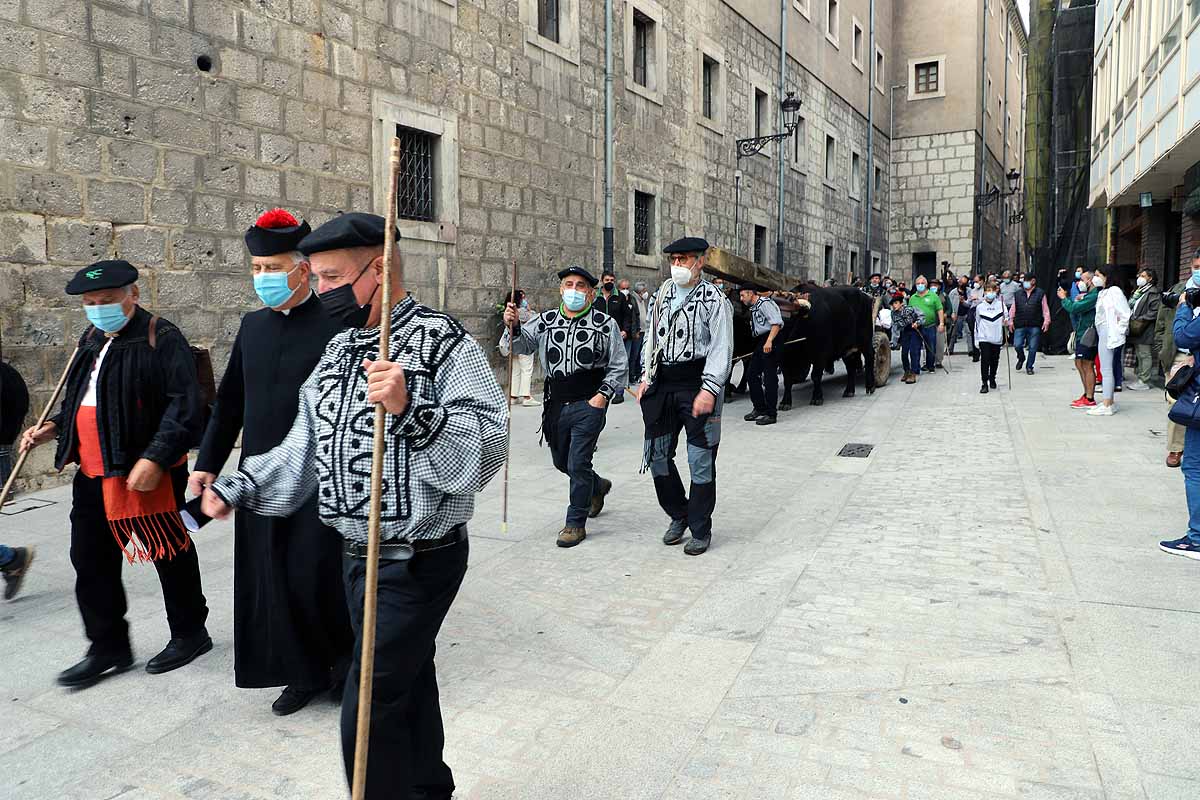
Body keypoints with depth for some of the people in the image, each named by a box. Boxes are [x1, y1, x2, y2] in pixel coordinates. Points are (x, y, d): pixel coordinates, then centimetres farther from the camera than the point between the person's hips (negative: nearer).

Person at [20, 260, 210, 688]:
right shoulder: (92, 340, 14)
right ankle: (108, 647, 26)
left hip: (145, 472, -8)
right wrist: (55, 426, 9)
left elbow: (184, 404, -19)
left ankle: (190, 633, 24)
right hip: (92, 473, 9)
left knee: (169, 553, 5)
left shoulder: (161, 339, -12)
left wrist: (155, 458, -25)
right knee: (90, 558, 12)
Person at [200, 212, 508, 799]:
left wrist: (411, 409, -35)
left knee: (368, 714, -3)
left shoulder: (443, 342, -15)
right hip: (358, 554, 7)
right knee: (410, 684, 21)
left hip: (419, 561, -7)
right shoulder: (339, 351, 9)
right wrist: (237, 488, 5)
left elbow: (488, 447, -24)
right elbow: (306, 448, 14)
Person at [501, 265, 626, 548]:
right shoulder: (546, 321, 5)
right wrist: (512, 326, -21)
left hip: (589, 405, -5)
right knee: (561, 462, 19)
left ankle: (575, 523, 12)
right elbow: (519, 344, -2)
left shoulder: (605, 324, -4)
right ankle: (597, 486, 48)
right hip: (556, 405, 5)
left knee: (578, 464, -5)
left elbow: (619, 367, 1)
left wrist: (603, 395, -9)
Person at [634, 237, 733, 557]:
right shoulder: (661, 295, 13)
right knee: (657, 455, 9)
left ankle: (700, 531, 16)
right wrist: (646, 377, 13)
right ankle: (678, 516, 29)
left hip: (697, 385, -6)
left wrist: (708, 390, -19)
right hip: (662, 386, 6)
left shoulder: (714, 299, -5)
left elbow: (721, 349, -11)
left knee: (701, 461, 2)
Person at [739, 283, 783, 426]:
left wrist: (769, 341, -27)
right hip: (760, 343, 10)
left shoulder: (765, 303, -10)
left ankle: (771, 414, -2)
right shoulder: (753, 307, 19)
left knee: (770, 377, -6)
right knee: (751, 374, 10)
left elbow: (777, 323, -19)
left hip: (770, 343, -10)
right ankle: (759, 408, 20)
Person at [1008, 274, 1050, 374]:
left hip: (1035, 326, -1)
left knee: (1033, 347, 3)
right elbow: (1012, 309, 15)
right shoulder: (1017, 294, 12)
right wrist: (1011, 321, 9)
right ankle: (1021, 359, 22)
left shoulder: (1040, 294, 6)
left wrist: (1046, 321, -2)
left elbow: (1045, 309, 5)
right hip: (1020, 326, 1)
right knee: (1017, 345, -9)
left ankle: (1029, 366, 17)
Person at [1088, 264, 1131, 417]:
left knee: (1106, 369, -7)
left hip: (1108, 333, -9)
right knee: (1105, 369, 12)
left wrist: (1117, 333, -14)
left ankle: (1107, 406, -4)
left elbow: (1125, 315, -16)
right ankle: (1109, 402, 19)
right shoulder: (1103, 292, 14)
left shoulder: (1114, 291, -12)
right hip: (1102, 333, 9)